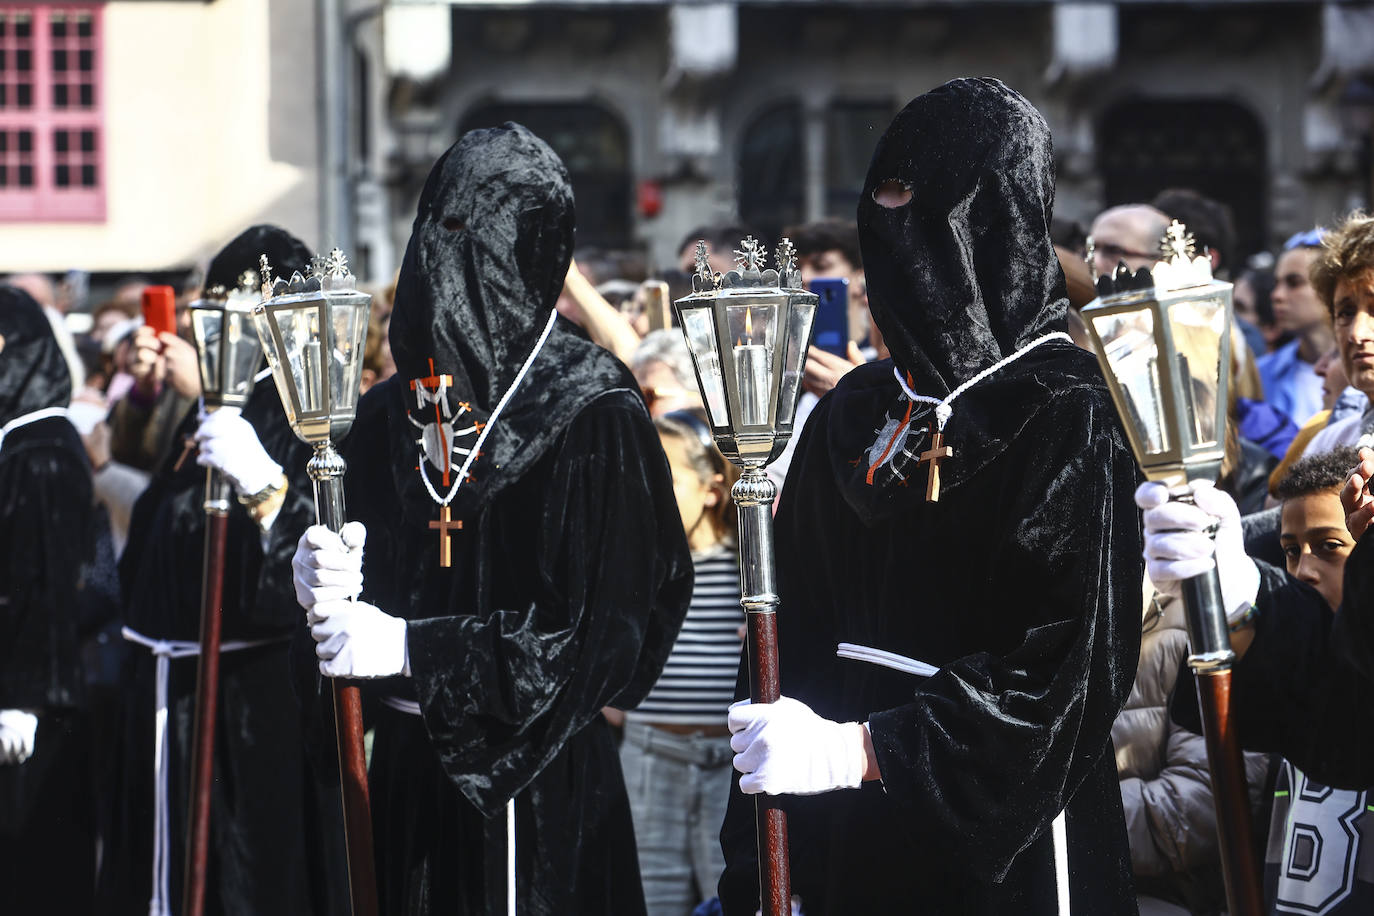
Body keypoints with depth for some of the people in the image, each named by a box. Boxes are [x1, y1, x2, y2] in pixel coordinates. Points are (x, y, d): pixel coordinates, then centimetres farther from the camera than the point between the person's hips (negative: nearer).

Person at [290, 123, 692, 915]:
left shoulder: (598, 420, -11)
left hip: (541, 789, -5)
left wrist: (412, 648, -19)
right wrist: (331, 586, -11)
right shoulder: (391, 413, 8)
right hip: (408, 768, 5)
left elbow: (603, 633, -16)